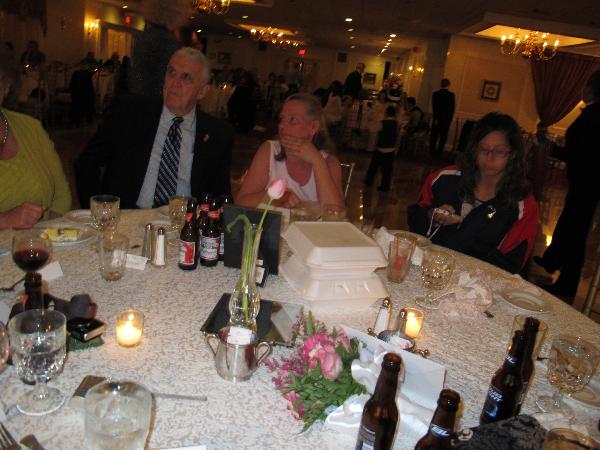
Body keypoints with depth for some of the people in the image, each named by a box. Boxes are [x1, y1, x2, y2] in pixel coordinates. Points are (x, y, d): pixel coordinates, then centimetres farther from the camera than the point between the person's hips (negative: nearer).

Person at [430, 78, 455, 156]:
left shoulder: (435, 94, -3)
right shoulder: (451, 95, -5)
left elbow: (434, 107, -6)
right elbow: (452, 108, -4)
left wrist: (435, 119, -3)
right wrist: (450, 119, 4)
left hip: (437, 119, 1)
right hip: (447, 119, 0)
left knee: (434, 136, 8)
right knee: (443, 136, 6)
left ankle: (432, 151, 7)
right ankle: (439, 152, 3)